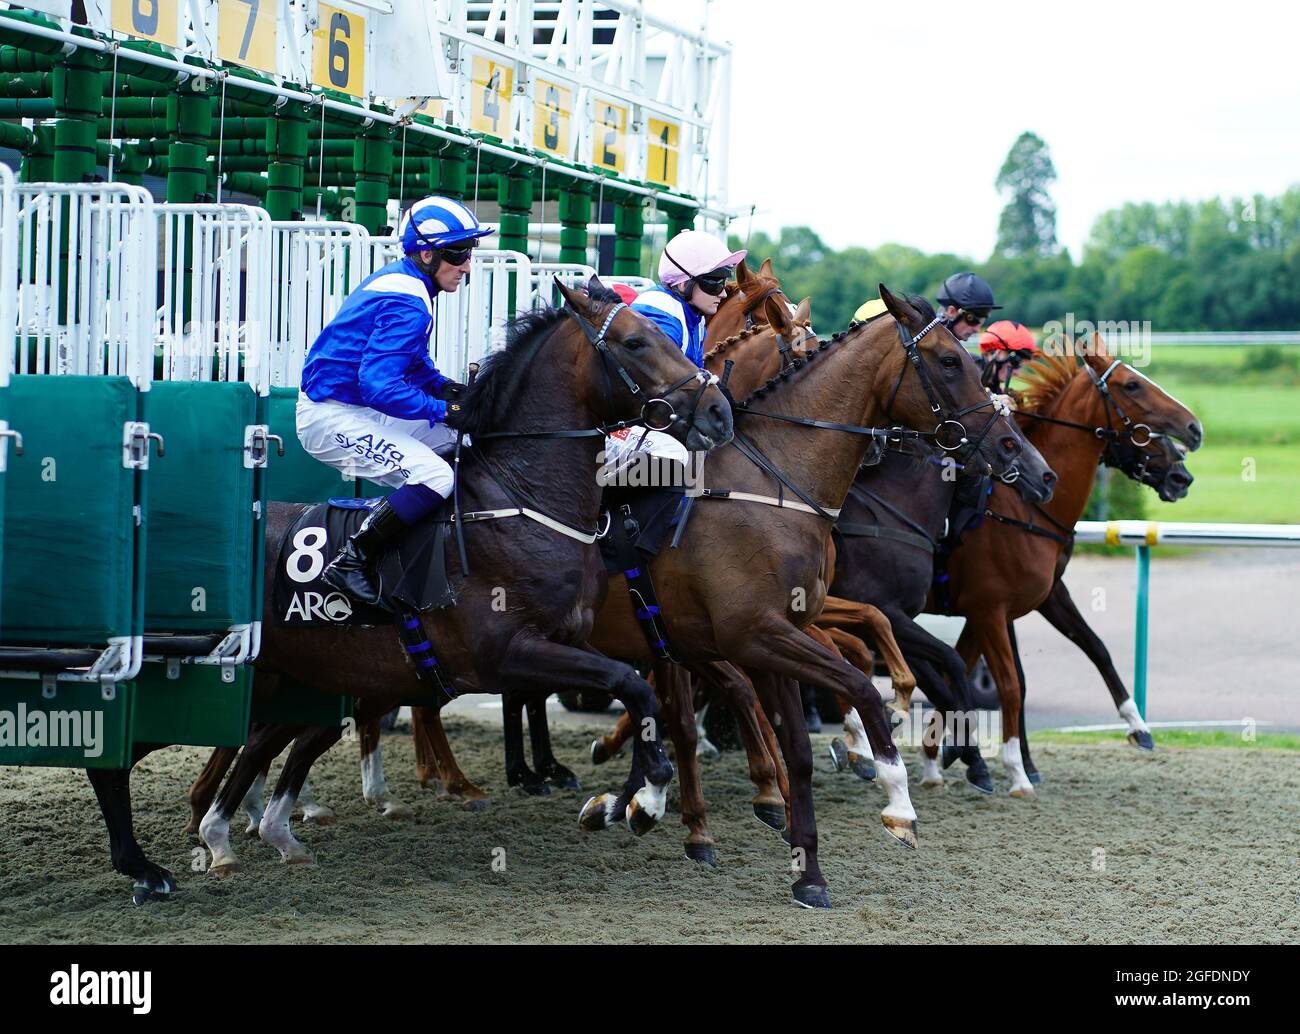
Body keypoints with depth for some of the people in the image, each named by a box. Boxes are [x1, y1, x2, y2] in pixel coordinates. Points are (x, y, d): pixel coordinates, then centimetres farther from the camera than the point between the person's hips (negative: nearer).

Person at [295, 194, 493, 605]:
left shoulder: (398, 279, 10)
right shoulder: (408, 304, -22)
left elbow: (412, 360, 24)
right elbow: (379, 385, -30)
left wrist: (443, 386, 4)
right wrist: (444, 409, -21)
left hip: (361, 408, 10)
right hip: (330, 416, -10)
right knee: (434, 476, -23)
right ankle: (350, 563, -16)